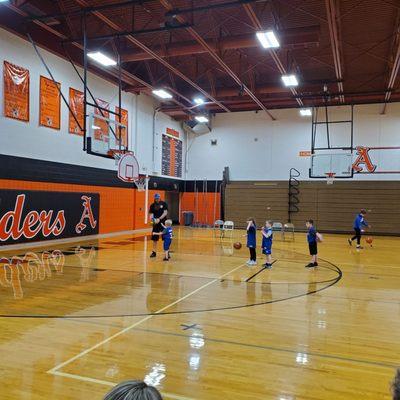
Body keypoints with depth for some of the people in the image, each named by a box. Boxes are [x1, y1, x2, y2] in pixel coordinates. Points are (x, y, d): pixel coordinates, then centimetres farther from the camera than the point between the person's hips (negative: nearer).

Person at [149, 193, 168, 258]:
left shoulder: (164, 204, -2)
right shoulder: (152, 205, 4)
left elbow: (165, 213, -10)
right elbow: (151, 213, 0)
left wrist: (159, 219, -23)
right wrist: (151, 217, -23)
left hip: (163, 223, -2)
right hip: (156, 224, 2)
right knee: (154, 239, 4)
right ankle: (154, 252, 16)